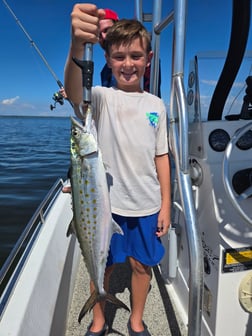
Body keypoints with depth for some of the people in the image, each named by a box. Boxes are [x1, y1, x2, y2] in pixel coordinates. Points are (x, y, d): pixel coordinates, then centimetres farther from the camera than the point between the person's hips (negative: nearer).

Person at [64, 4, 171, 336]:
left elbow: (161, 156, 5)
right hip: (107, 202, -2)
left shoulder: (156, 105, 4)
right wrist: (77, 45, -50)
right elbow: (75, 93, -30)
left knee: (142, 264, 15)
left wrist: (165, 205, 3)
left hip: (147, 204, 3)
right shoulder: (102, 98, -6)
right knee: (102, 265, 12)